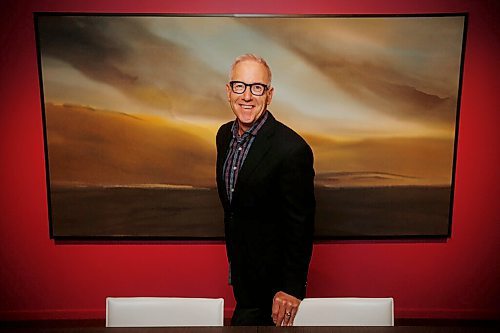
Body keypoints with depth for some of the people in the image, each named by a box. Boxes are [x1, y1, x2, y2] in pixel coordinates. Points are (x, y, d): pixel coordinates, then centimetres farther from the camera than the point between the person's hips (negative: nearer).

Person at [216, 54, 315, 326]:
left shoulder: (292, 149, -26)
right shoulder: (224, 134, -1)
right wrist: (234, 265, 17)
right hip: (240, 273, 8)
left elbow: (300, 227, -20)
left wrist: (292, 288, -15)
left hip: (269, 279, -7)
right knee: (246, 312, 25)